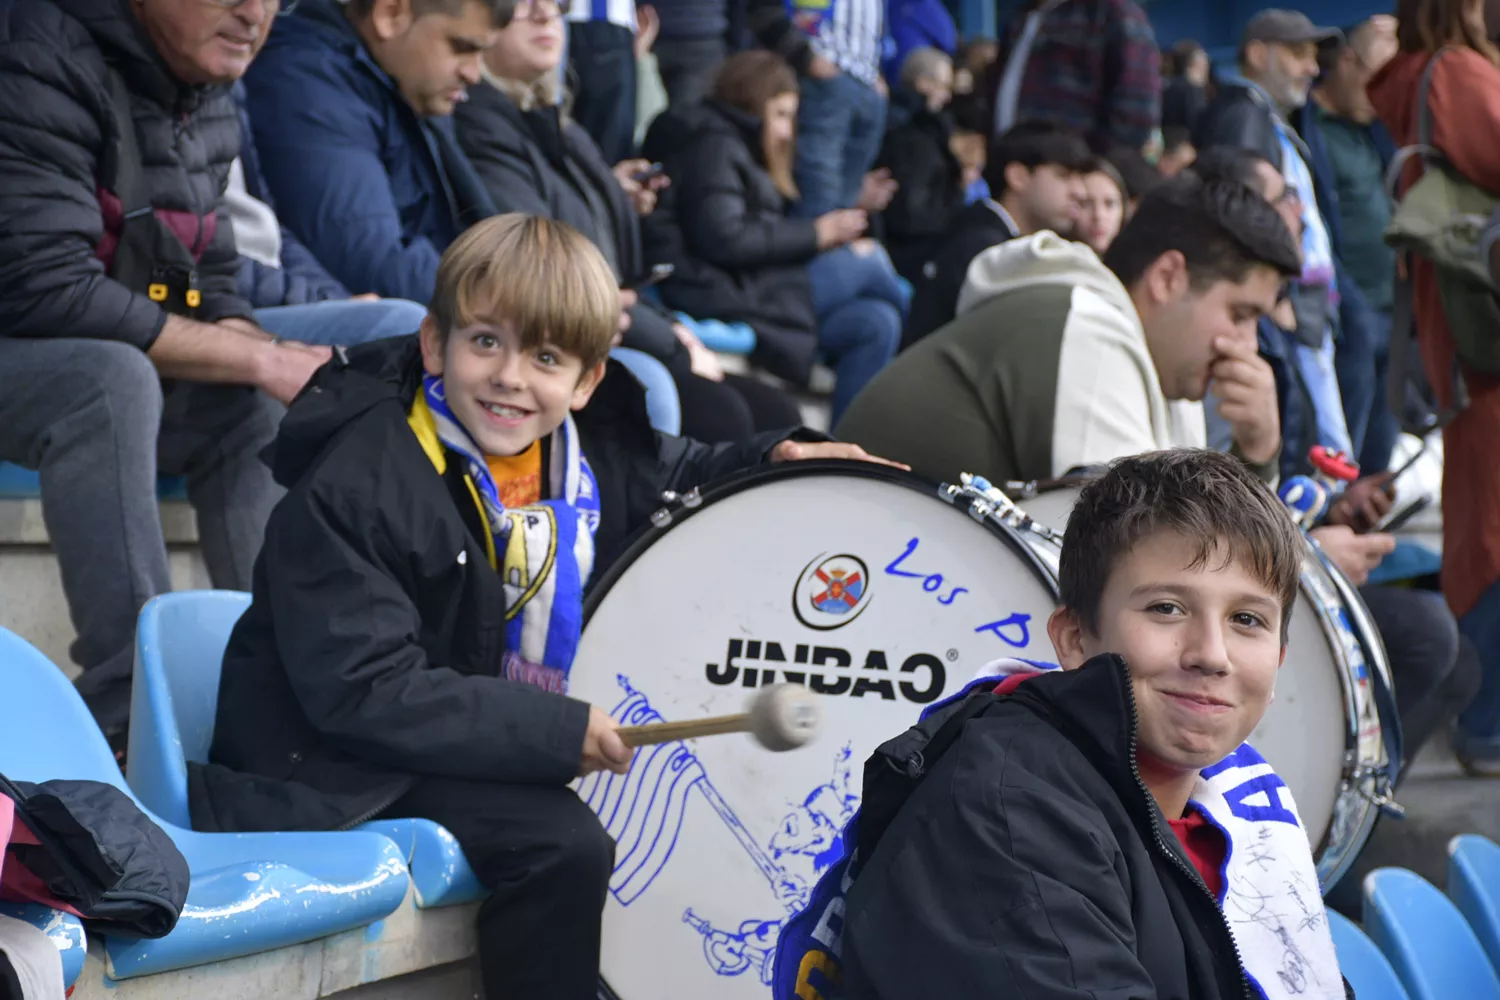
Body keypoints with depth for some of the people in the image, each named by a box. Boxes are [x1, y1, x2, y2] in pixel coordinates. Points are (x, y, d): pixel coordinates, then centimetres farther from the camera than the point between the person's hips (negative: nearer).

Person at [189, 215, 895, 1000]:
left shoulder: (590, 447, -1)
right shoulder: (354, 490, -24)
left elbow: (675, 479, 21)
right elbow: (363, 692, -28)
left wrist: (777, 460, 0)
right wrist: (554, 731, -29)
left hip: (505, 738, 8)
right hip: (347, 755, -8)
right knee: (561, 845, -27)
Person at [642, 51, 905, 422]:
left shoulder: (735, 146, 24)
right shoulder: (714, 144, -7)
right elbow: (722, 239, -20)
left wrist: (831, 232, 2)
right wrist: (814, 233, -14)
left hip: (747, 288, 10)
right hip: (722, 297, -10)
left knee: (876, 322, -5)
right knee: (868, 261, -11)